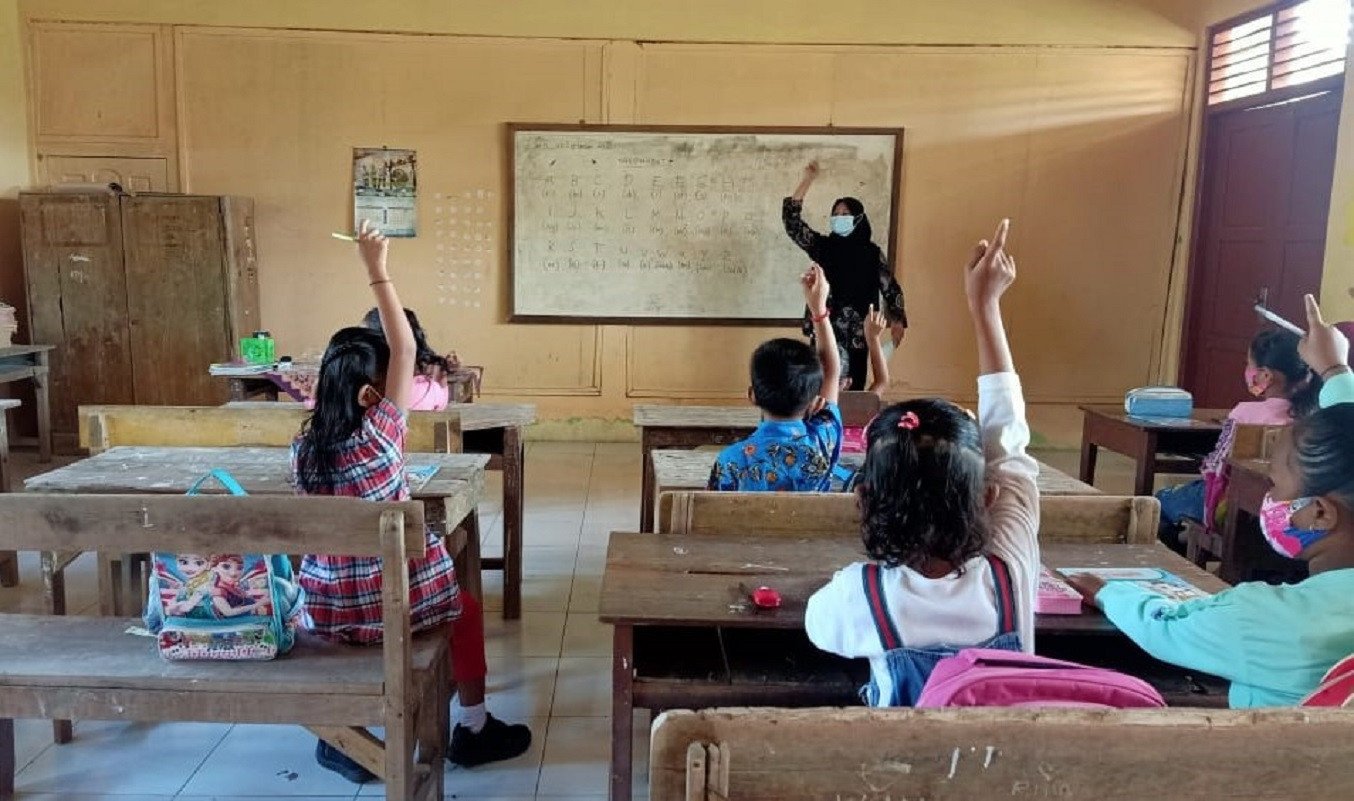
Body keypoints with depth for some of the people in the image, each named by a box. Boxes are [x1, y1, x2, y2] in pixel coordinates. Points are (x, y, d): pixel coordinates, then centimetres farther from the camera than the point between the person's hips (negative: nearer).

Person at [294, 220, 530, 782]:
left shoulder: (303, 447, -3)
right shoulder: (378, 436, -19)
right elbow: (405, 349, -16)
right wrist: (377, 270, -13)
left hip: (325, 608, 5)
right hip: (388, 605, -5)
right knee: (465, 609, 23)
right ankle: (473, 729, 32)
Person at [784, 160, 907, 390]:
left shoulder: (872, 253, 3)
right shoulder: (823, 246, 5)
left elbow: (891, 288, 5)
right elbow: (791, 219, -3)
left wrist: (898, 320, -9)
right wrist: (808, 180, -8)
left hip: (856, 334, -1)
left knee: (852, 387, 0)